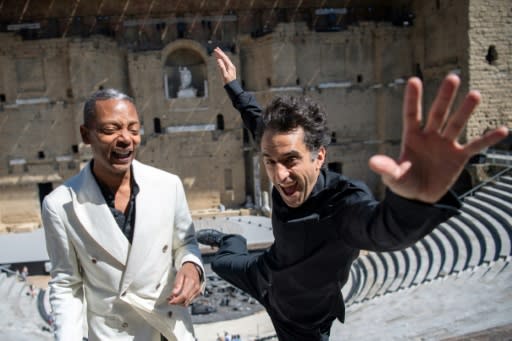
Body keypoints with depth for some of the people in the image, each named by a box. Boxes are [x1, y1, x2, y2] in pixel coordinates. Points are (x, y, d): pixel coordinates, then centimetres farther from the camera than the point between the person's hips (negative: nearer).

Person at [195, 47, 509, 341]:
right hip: (268, 275, 6)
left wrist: (416, 198, -88)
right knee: (221, 262, 31)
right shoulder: (288, 174, -25)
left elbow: (382, 227, -66)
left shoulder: (342, 201, -42)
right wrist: (233, 86, 7)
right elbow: (260, 122, -4)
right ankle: (231, 240, 64)